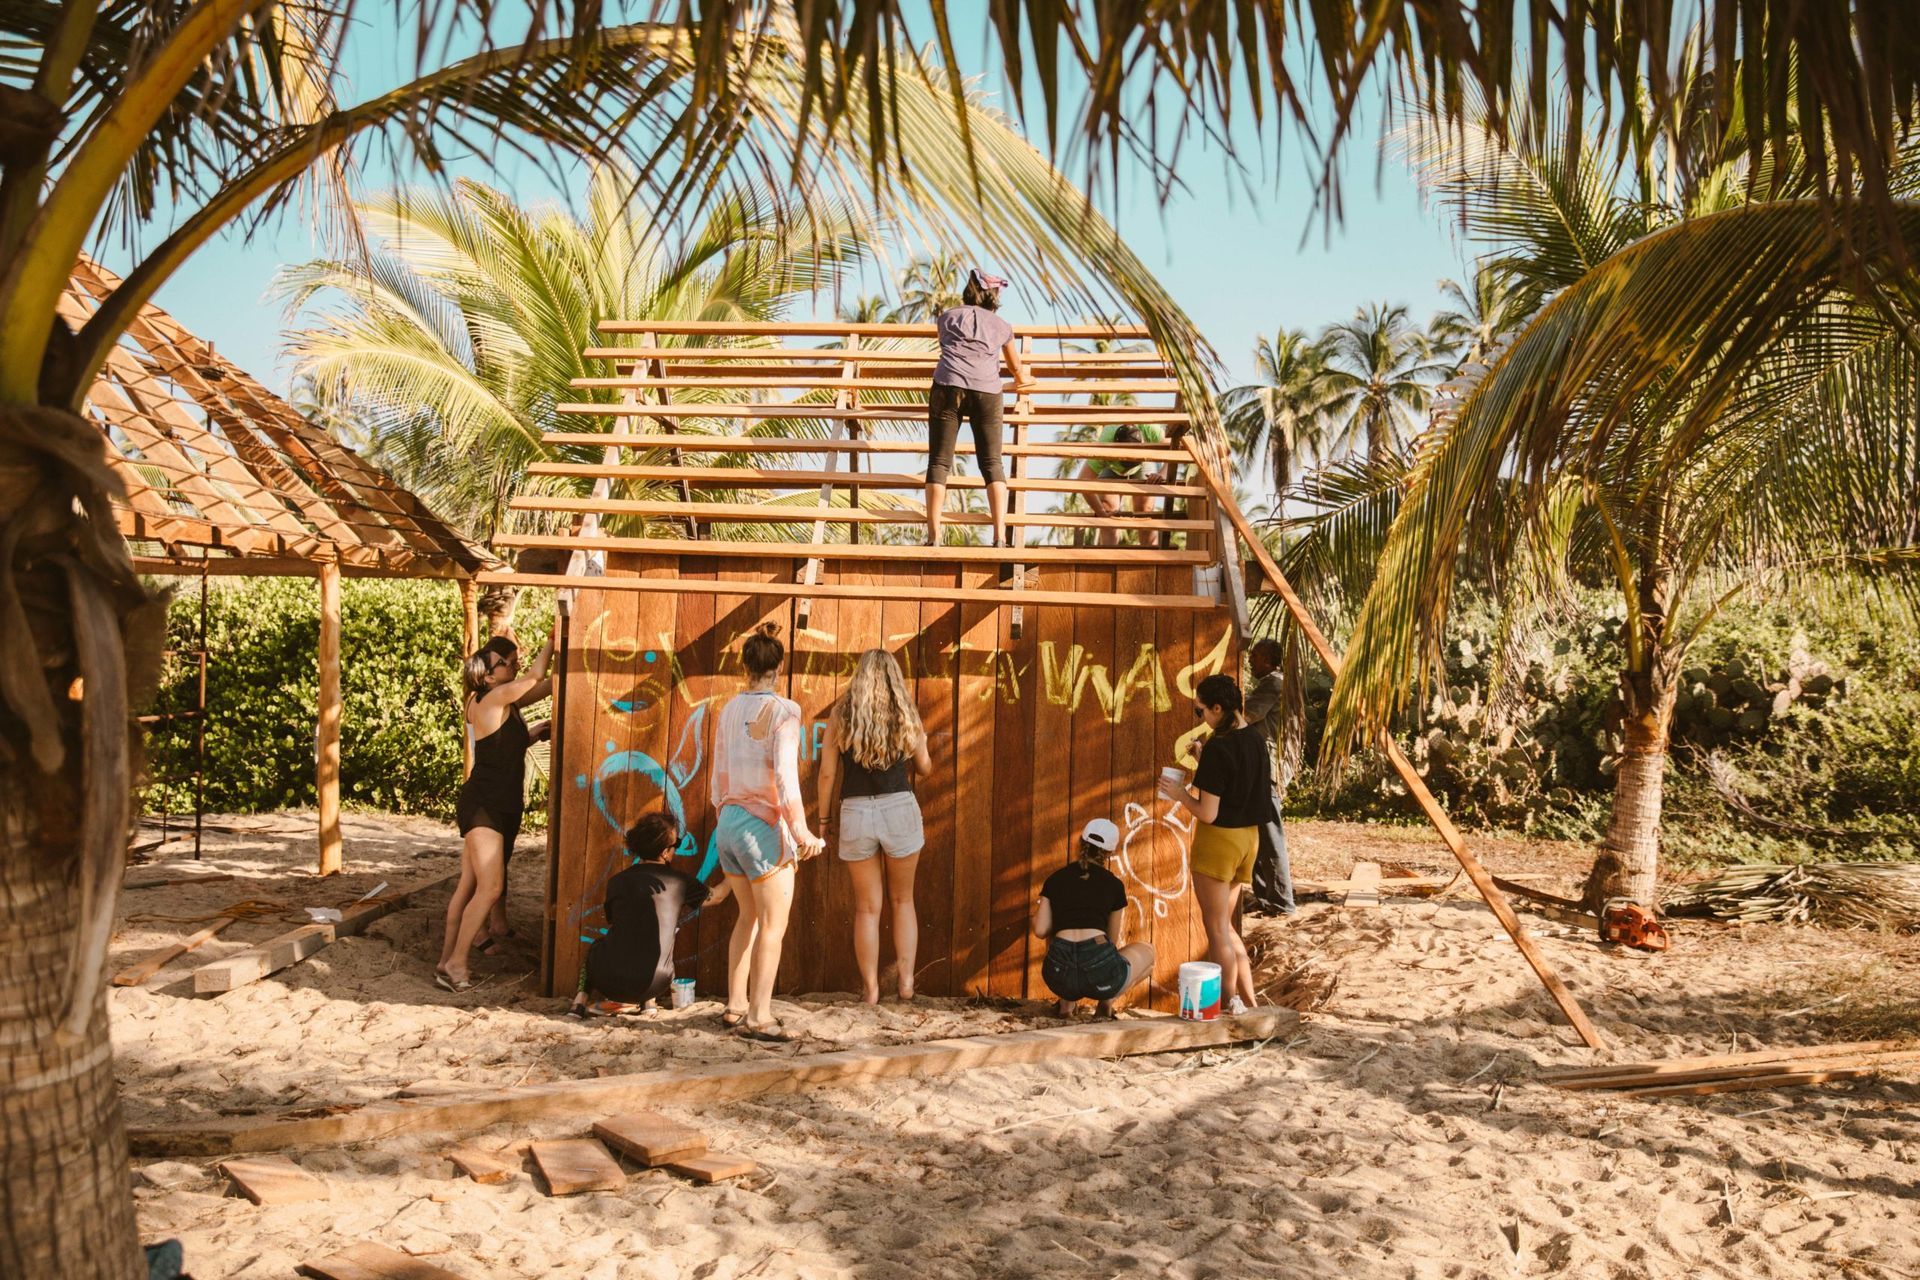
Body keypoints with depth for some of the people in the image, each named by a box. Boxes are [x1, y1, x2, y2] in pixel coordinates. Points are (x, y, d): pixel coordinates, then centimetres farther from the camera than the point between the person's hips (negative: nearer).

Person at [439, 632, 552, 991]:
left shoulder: (509, 702, 10)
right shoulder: (489, 700, -15)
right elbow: (535, 678, -17)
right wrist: (551, 641, -8)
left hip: (503, 807, 9)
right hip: (481, 806, -9)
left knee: (470, 886, 11)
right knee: (490, 887, -13)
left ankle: (447, 962, 17)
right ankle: (455, 965, -6)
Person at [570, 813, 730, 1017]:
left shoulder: (616, 882, 3)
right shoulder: (678, 882, -1)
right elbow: (715, 897, 18)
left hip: (608, 980, 1)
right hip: (651, 985, -1)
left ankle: (581, 1000, 13)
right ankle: (649, 1001, 24)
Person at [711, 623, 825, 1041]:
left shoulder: (729, 709, 7)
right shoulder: (783, 711, -12)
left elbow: (719, 775, 13)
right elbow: (785, 776, -20)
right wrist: (801, 830, -17)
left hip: (728, 823, 7)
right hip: (764, 826, -7)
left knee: (748, 916, 20)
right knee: (773, 925, 3)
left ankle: (735, 1005, 25)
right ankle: (759, 1018, 4)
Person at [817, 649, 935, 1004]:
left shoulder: (840, 715, 0)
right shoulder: (905, 714, 2)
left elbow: (827, 772, -1)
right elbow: (924, 768, 12)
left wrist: (824, 818, 8)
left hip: (855, 812, 0)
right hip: (900, 809, 0)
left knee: (867, 907, 11)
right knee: (902, 900, 17)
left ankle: (870, 988, 15)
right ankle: (906, 980, 14)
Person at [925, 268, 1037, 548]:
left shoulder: (947, 317, 23)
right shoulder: (1002, 326, 21)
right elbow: (1016, 365, 37)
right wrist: (1021, 380, 61)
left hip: (948, 387, 0)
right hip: (987, 392, 0)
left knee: (939, 462, 1)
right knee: (992, 463, 6)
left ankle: (933, 538, -5)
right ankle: (1000, 537, -3)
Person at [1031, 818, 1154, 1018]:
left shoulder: (1055, 879, 14)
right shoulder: (1114, 884, 11)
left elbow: (1040, 931, 10)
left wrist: (1037, 912, 33)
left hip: (1060, 972, 2)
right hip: (1100, 970, -2)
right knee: (1147, 952, 31)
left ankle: (1066, 1002, 17)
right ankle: (1107, 1001, 9)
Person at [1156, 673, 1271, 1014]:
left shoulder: (1217, 749, -21)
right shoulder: (1256, 739, 4)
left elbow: (1207, 813, -21)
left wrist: (1179, 794, -5)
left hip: (1219, 839, -8)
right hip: (1249, 836, 9)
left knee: (1217, 929, 5)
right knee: (1224, 925, 20)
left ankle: (1232, 1006, 12)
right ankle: (1250, 1003, 22)